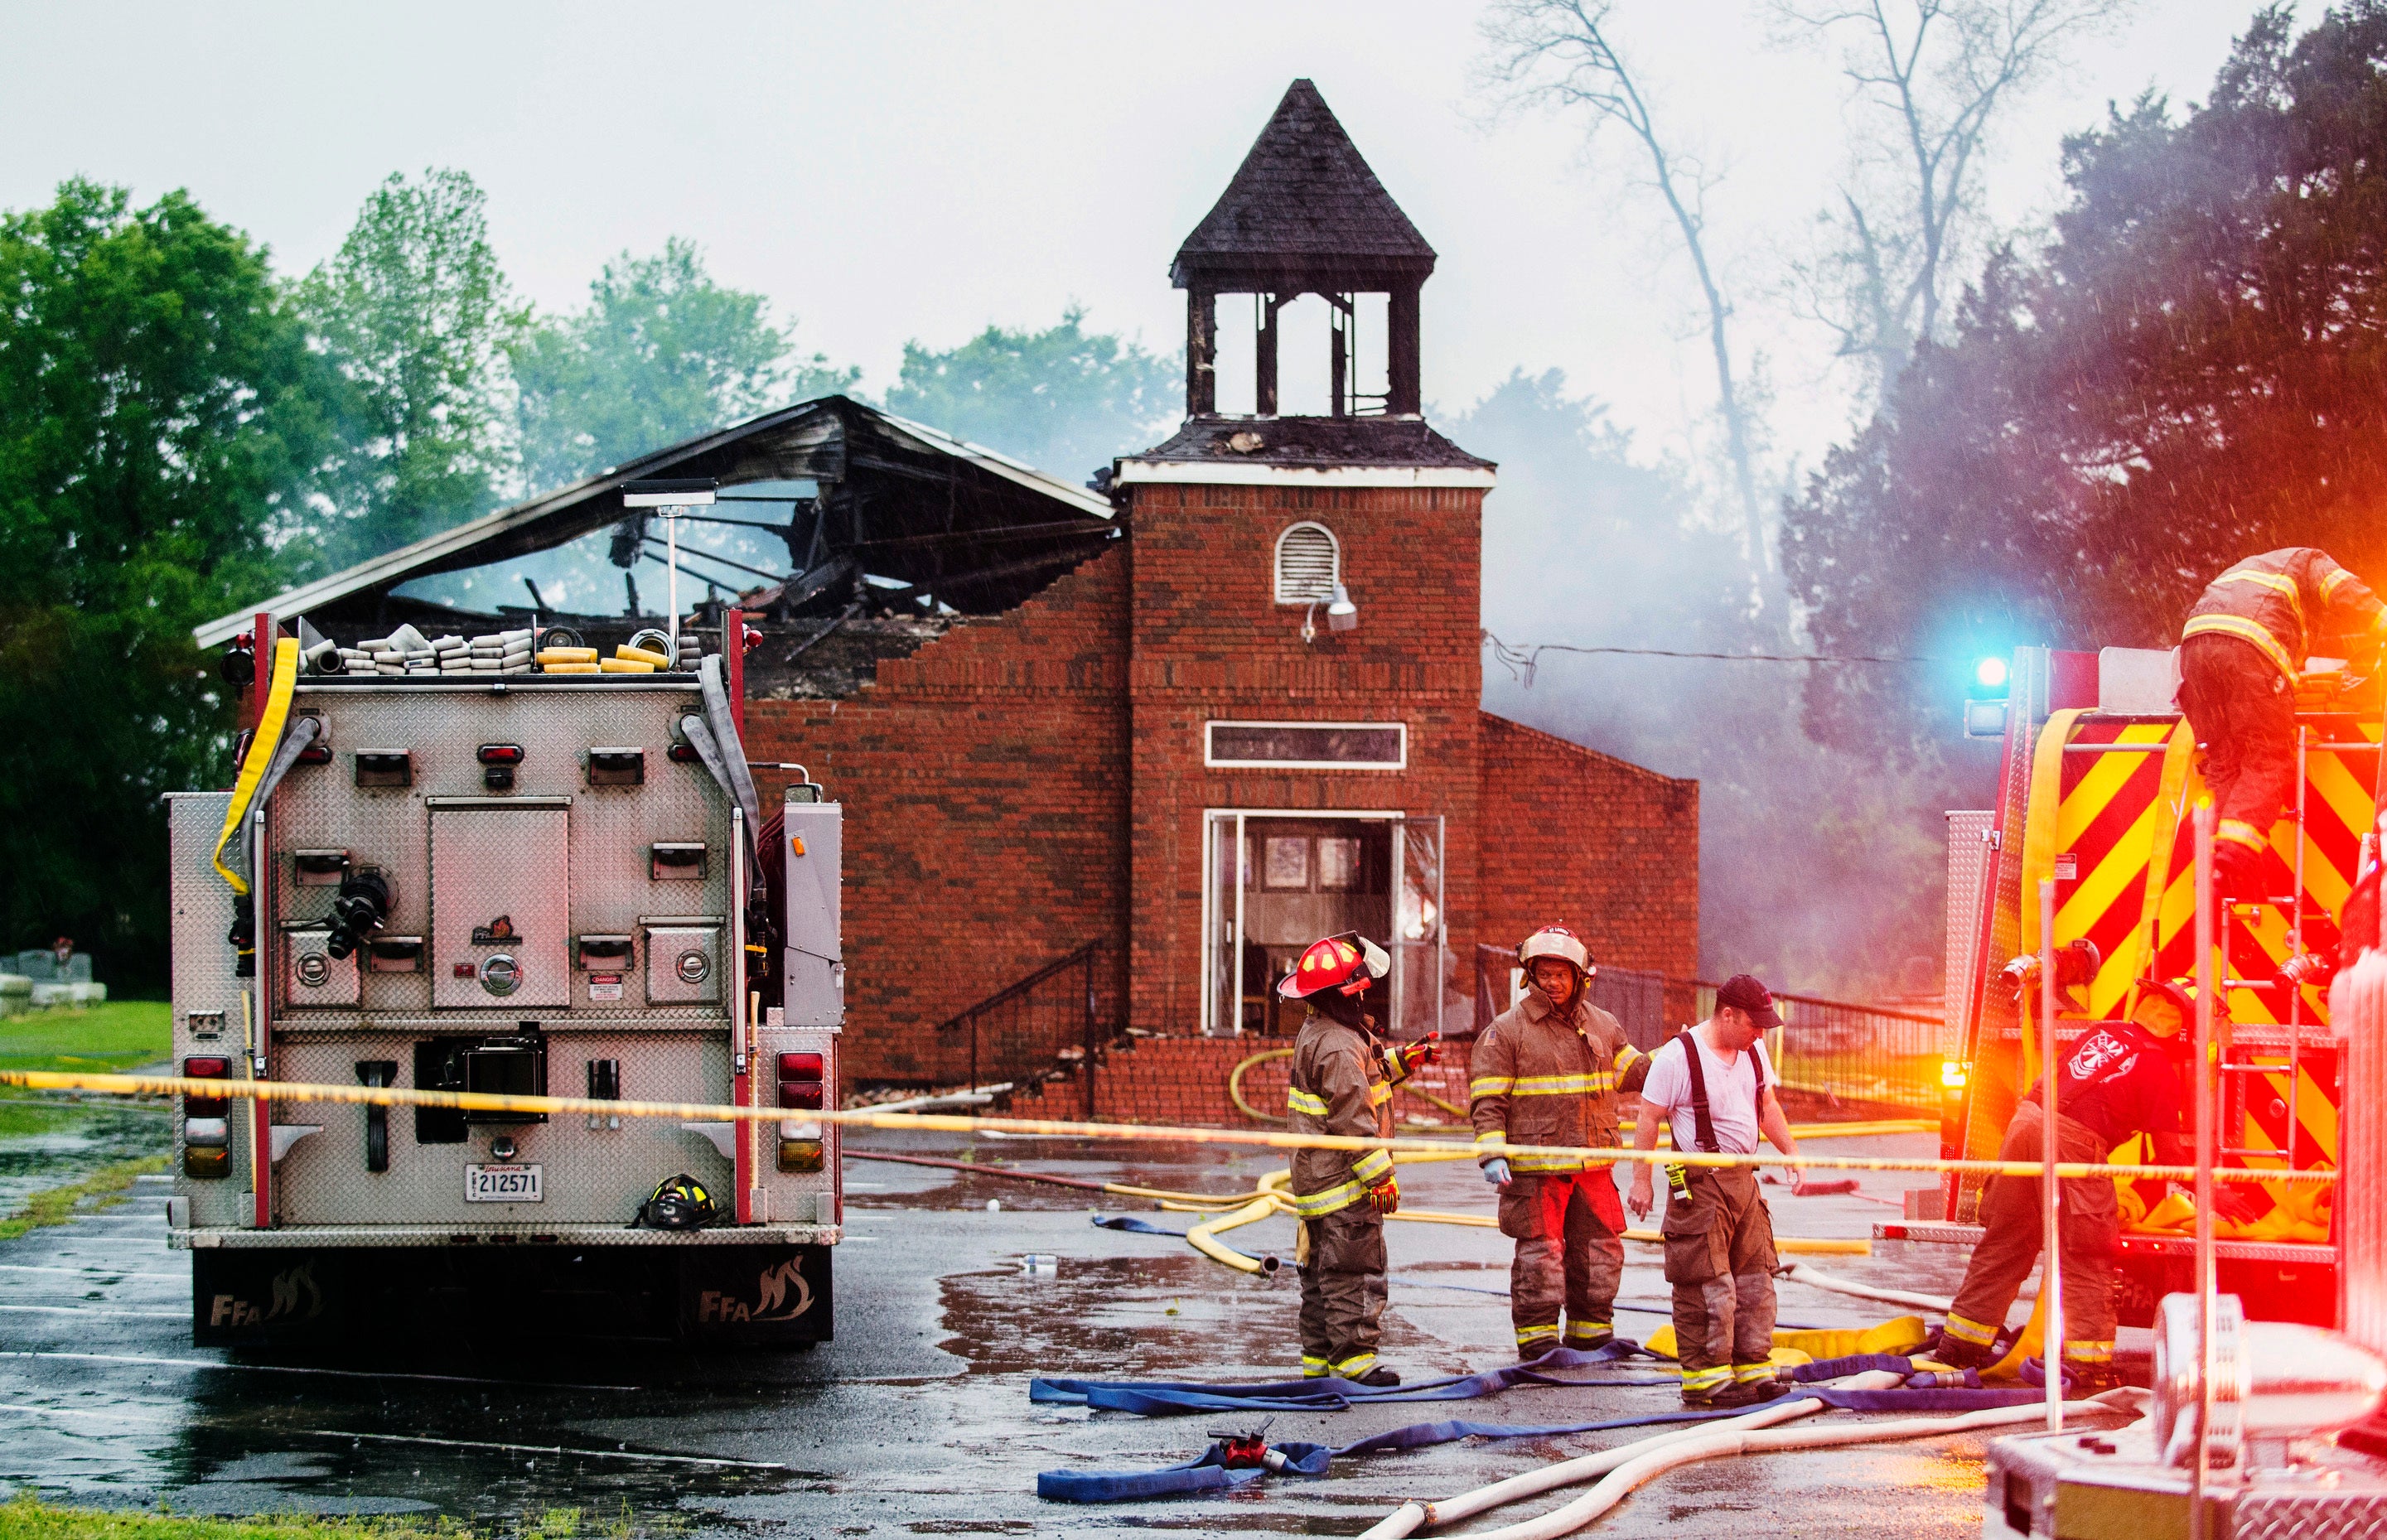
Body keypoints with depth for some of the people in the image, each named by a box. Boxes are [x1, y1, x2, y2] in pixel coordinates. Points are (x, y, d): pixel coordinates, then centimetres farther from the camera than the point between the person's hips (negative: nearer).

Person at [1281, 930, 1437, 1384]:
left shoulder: (1316, 1032, 11)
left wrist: (1403, 1059, 21)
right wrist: (1380, 1176, -20)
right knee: (1355, 1270, -7)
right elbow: (1352, 1119, -23)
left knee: (1321, 1271, 14)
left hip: (1315, 1176, 11)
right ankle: (1353, 1358, -6)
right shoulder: (1339, 1047, -22)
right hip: (1344, 1181, -11)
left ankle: (1319, 1357, 19)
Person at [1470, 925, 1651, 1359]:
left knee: (1600, 1249, 10)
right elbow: (1487, 1099, -5)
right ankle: (1537, 1341, 5)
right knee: (1539, 1252, -4)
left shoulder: (1602, 1026, 13)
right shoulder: (1506, 1030, -3)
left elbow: (1629, 1072, 25)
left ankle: (1591, 1335, 24)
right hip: (1535, 1168, -5)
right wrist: (1491, 1153, -15)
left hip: (1593, 1166, 5)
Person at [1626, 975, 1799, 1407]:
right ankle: (1705, 1379, -2)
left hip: (1743, 1178, 8)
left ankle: (1754, 1369, 18)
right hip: (1698, 1184, -8)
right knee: (1706, 1285, -7)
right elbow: (1649, 1119, -10)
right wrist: (1641, 1180, -11)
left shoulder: (1753, 1052, 9)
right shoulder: (1678, 1056, -13)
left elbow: (1768, 1106, 24)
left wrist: (1791, 1152, 15)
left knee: (1755, 1278, 9)